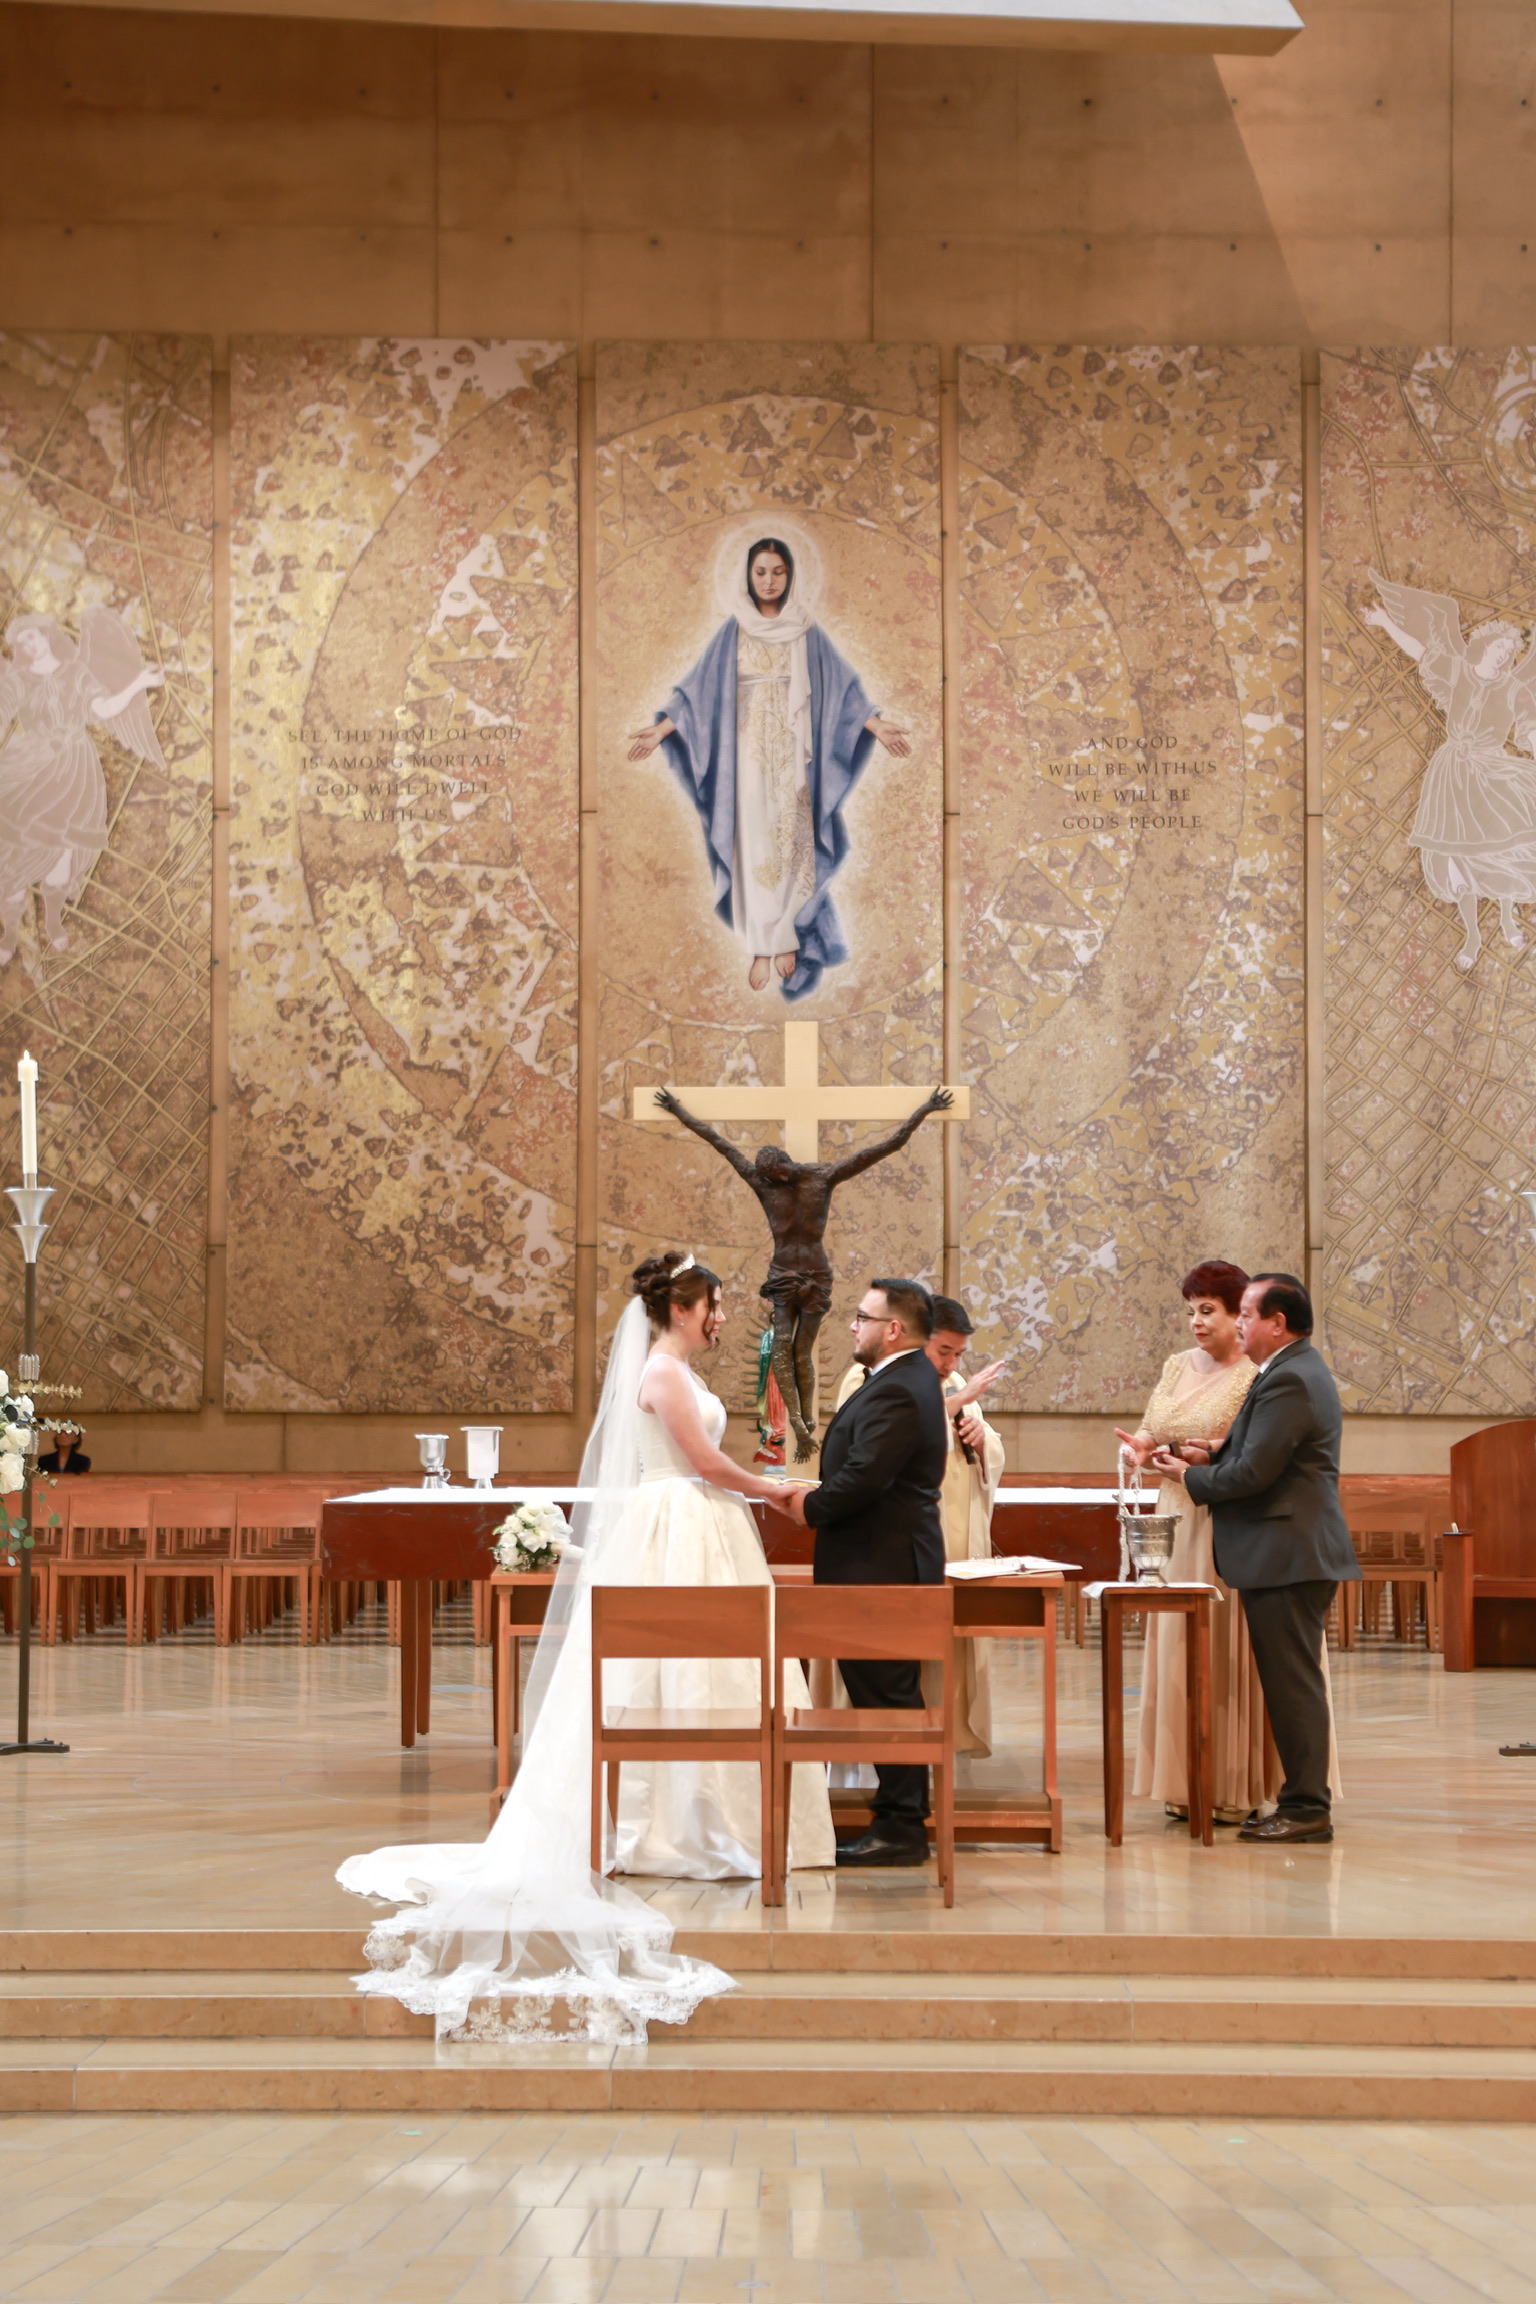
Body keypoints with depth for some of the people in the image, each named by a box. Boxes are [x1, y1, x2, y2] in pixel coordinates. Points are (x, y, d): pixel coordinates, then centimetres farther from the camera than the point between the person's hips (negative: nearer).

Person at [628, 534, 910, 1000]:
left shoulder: (806, 632, 4)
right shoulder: (733, 631, 4)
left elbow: (840, 687, 3)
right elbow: (700, 687, 3)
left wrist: (876, 725, -8)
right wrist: (662, 728, -7)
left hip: (792, 750, 0)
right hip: (748, 750, 0)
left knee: (790, 840, 1)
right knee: (754, 843, -2)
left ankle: (788, 935, 12)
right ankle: (763, 946, 1)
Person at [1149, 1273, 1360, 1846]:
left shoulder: (1289, 1381, -17)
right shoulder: (1297, 1369, 18)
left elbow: (1252, 1472, -21)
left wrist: (1189, 1476, -6)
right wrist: (1211, 1455, 5)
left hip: (1287, 1556, -11)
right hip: (1290, 1555, 11)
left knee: (1293, 1684, -7)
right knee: (1291, 1683, 12)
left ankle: (1307, 1806, -4)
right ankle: (1303, 1799, 16)